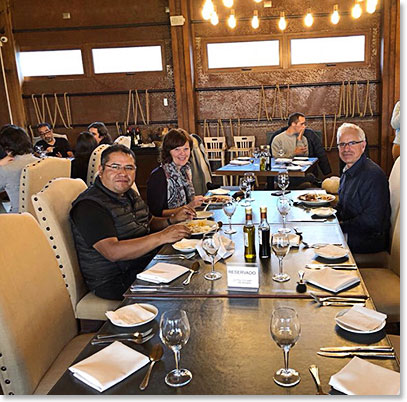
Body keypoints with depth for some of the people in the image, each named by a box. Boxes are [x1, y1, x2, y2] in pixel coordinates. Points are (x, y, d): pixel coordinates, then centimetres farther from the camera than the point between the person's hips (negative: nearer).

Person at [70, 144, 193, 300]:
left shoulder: (129, 194, 12)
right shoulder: (90, 205, -18)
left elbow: (149, 223, 26)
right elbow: (113, 252, -29)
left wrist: (172, 220, 3)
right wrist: (161, 237, -32)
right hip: (116, 283, -9)